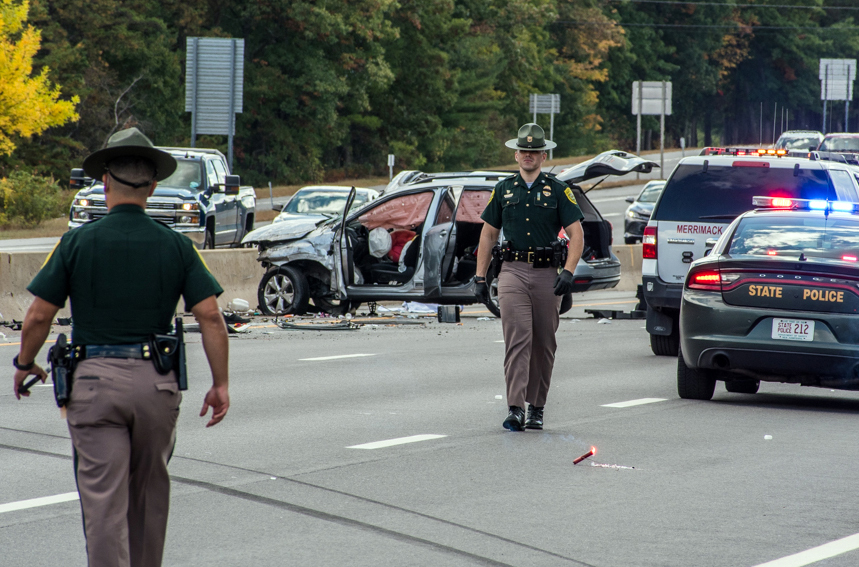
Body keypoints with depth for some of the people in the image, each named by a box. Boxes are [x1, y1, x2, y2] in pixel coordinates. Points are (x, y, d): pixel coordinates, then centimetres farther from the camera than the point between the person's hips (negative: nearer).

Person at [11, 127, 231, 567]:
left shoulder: (78, 242, -3)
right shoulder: (175, 246, 2)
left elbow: (38, 316, -2)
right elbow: (210, 316, -4)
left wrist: (24, 365, 15)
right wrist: (220, 383, 3)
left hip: (94, 380, -2)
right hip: (157, 381, 2)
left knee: (103, 500, -3)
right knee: (149, 494, 18)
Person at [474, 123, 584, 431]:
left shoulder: (558, 190, 5)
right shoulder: (504, 189, 11)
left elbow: (576, 235, 1)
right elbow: (488, 234, 16)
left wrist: (568, 272, -12)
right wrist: (480, 276, 9)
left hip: (547, 273, 0)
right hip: (513, 271, 0)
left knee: (544, 345, 6)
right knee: (517, 339, -12)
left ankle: (537, 408, 18)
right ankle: (515, 409, -19)